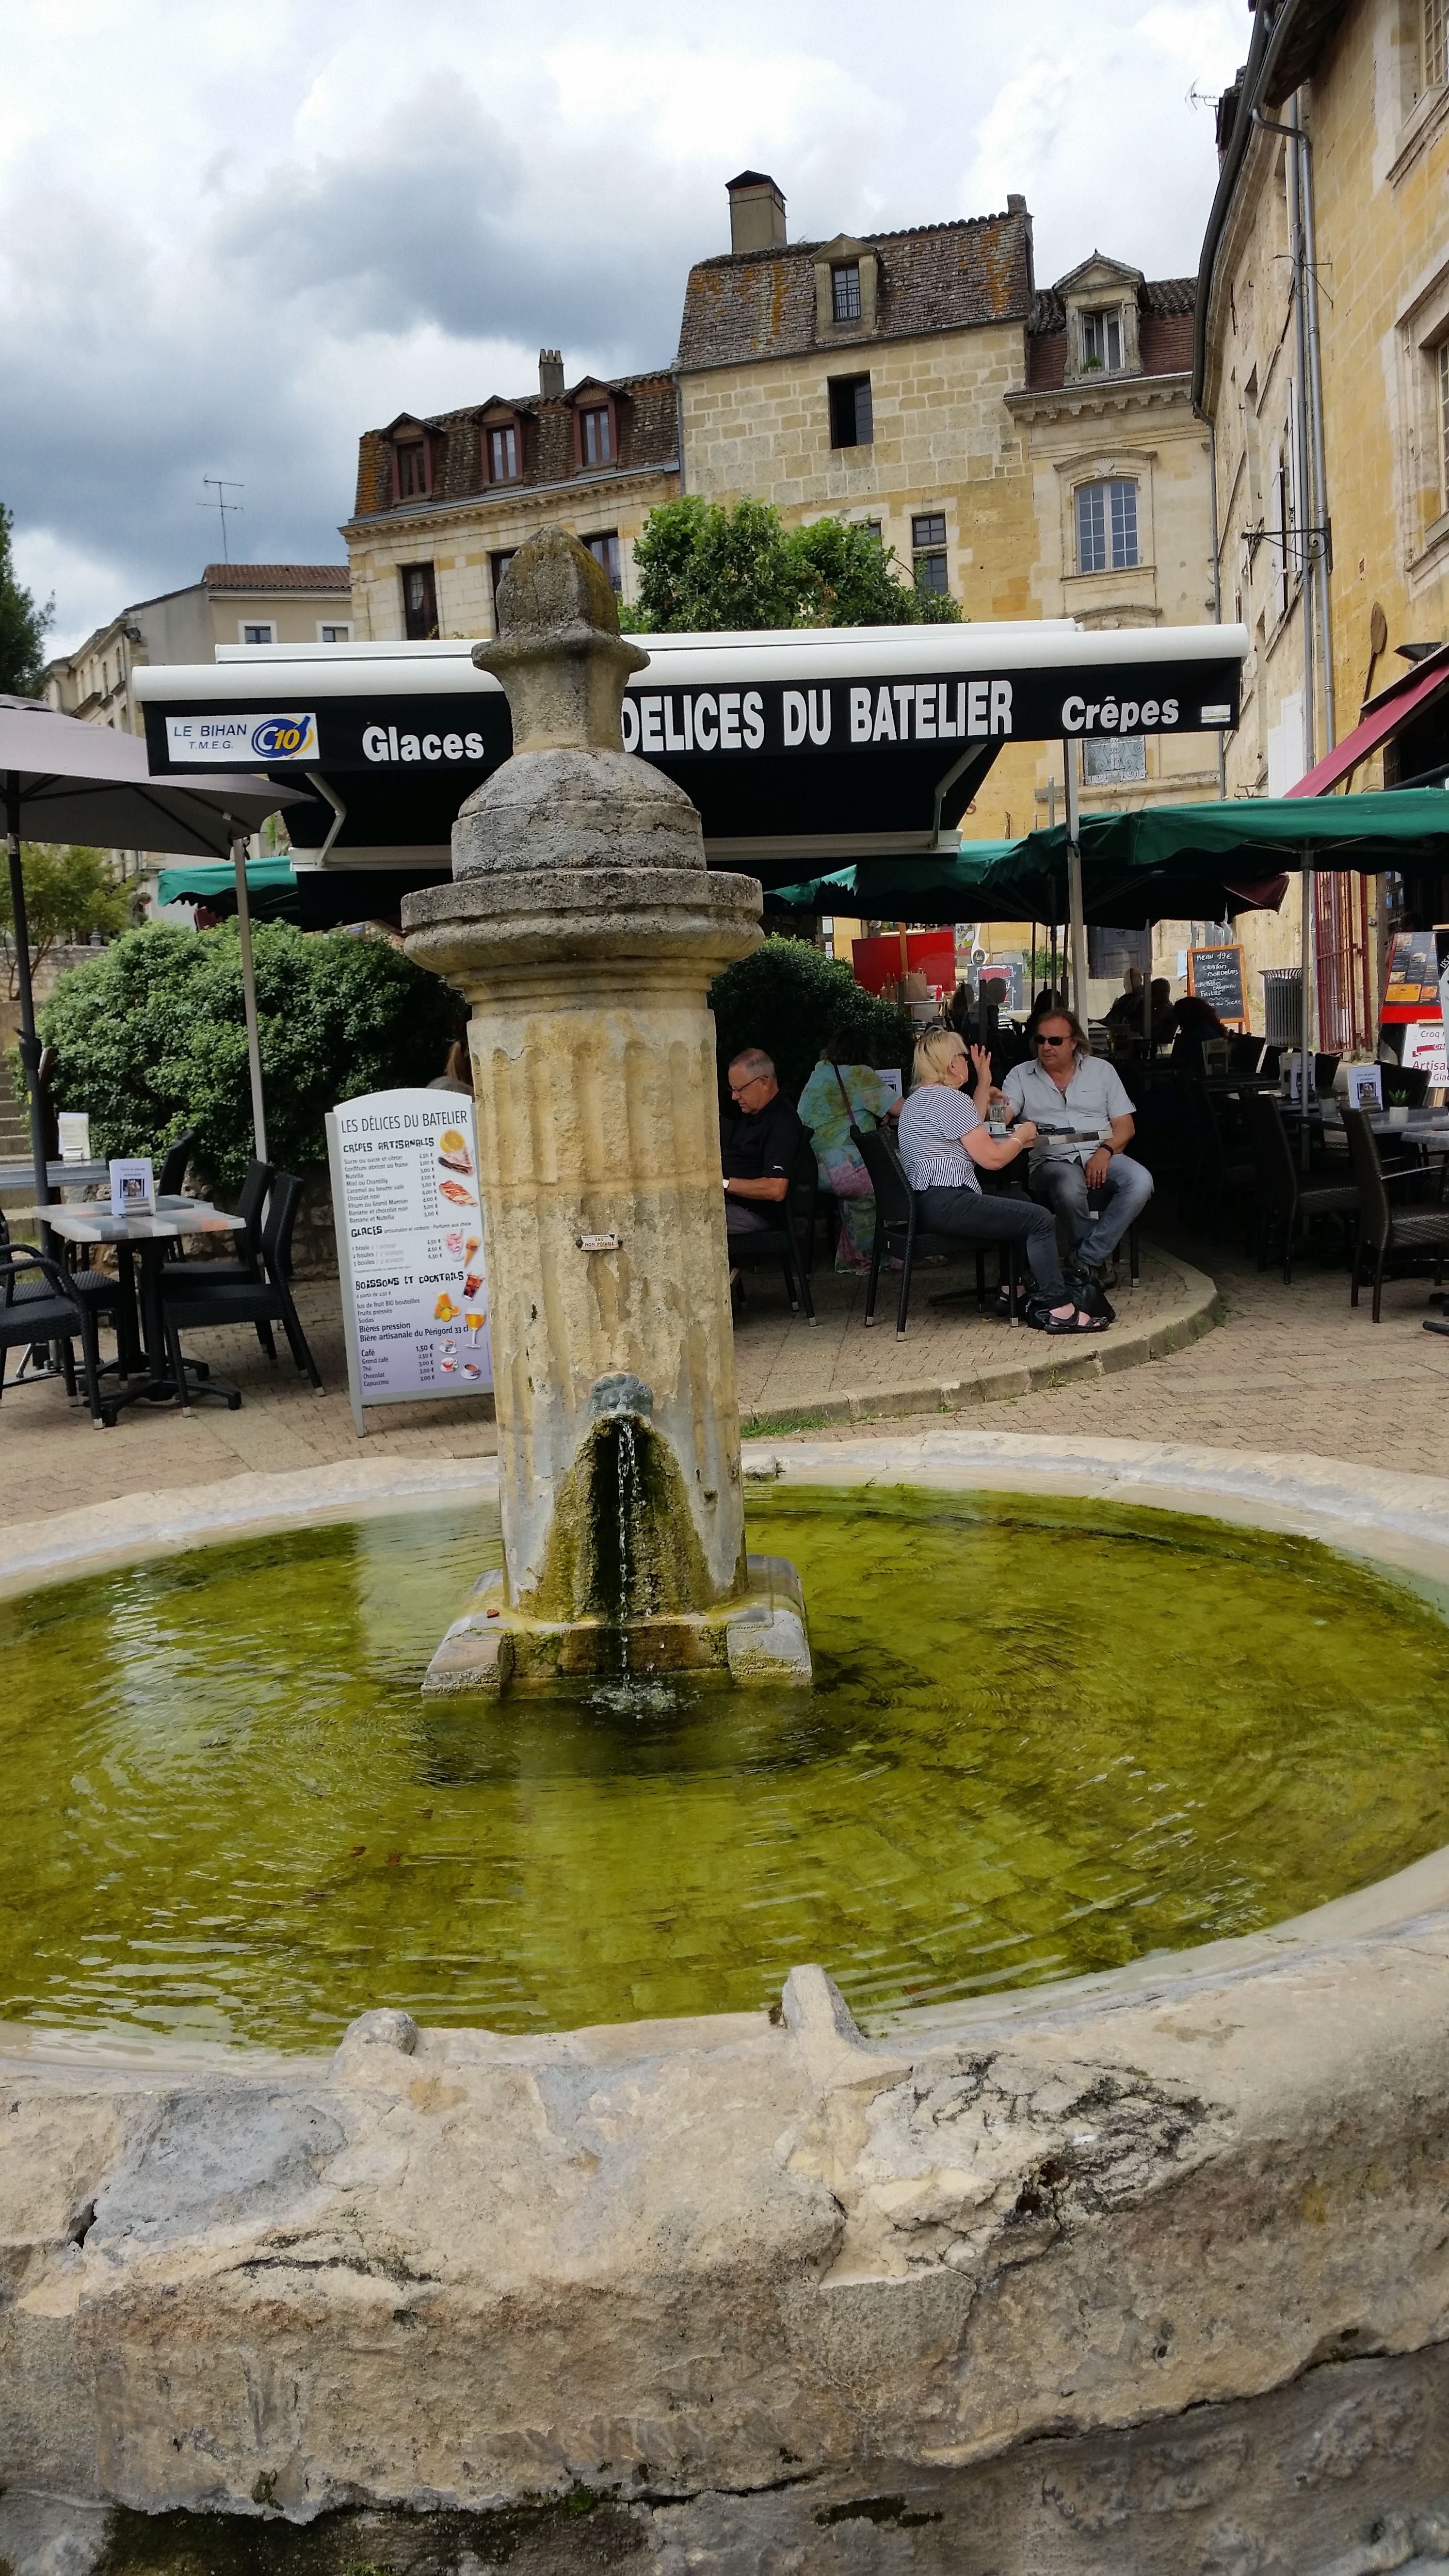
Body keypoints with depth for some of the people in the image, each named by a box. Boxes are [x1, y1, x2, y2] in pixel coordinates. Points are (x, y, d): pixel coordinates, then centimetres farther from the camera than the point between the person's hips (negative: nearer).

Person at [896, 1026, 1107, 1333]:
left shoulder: (918, 1099, 20)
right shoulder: (949, 1098, -12)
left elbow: (968, 1130, 31)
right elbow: (992, 1158, -13)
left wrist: (984, 1083, 29)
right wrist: (1022, 1136, 6)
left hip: (927, 1202, 11)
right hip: (948, 1204, -11)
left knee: (1023, 1206, 26)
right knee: (1039, 1219, -14)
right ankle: (1058, 1309, -16)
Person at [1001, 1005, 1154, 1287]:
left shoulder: (1102, 1070, 15)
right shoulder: (1021, 1075, 13)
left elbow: (1126, 1126, 10)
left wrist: (1105, 1152, -11)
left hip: (1101, 1155, 2)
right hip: (1052, 1160, -2)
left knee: (1140, 1181, -30)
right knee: (1069, 1187, -39)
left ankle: (1084, 1264, -23)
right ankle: (1099, 1259, -15)